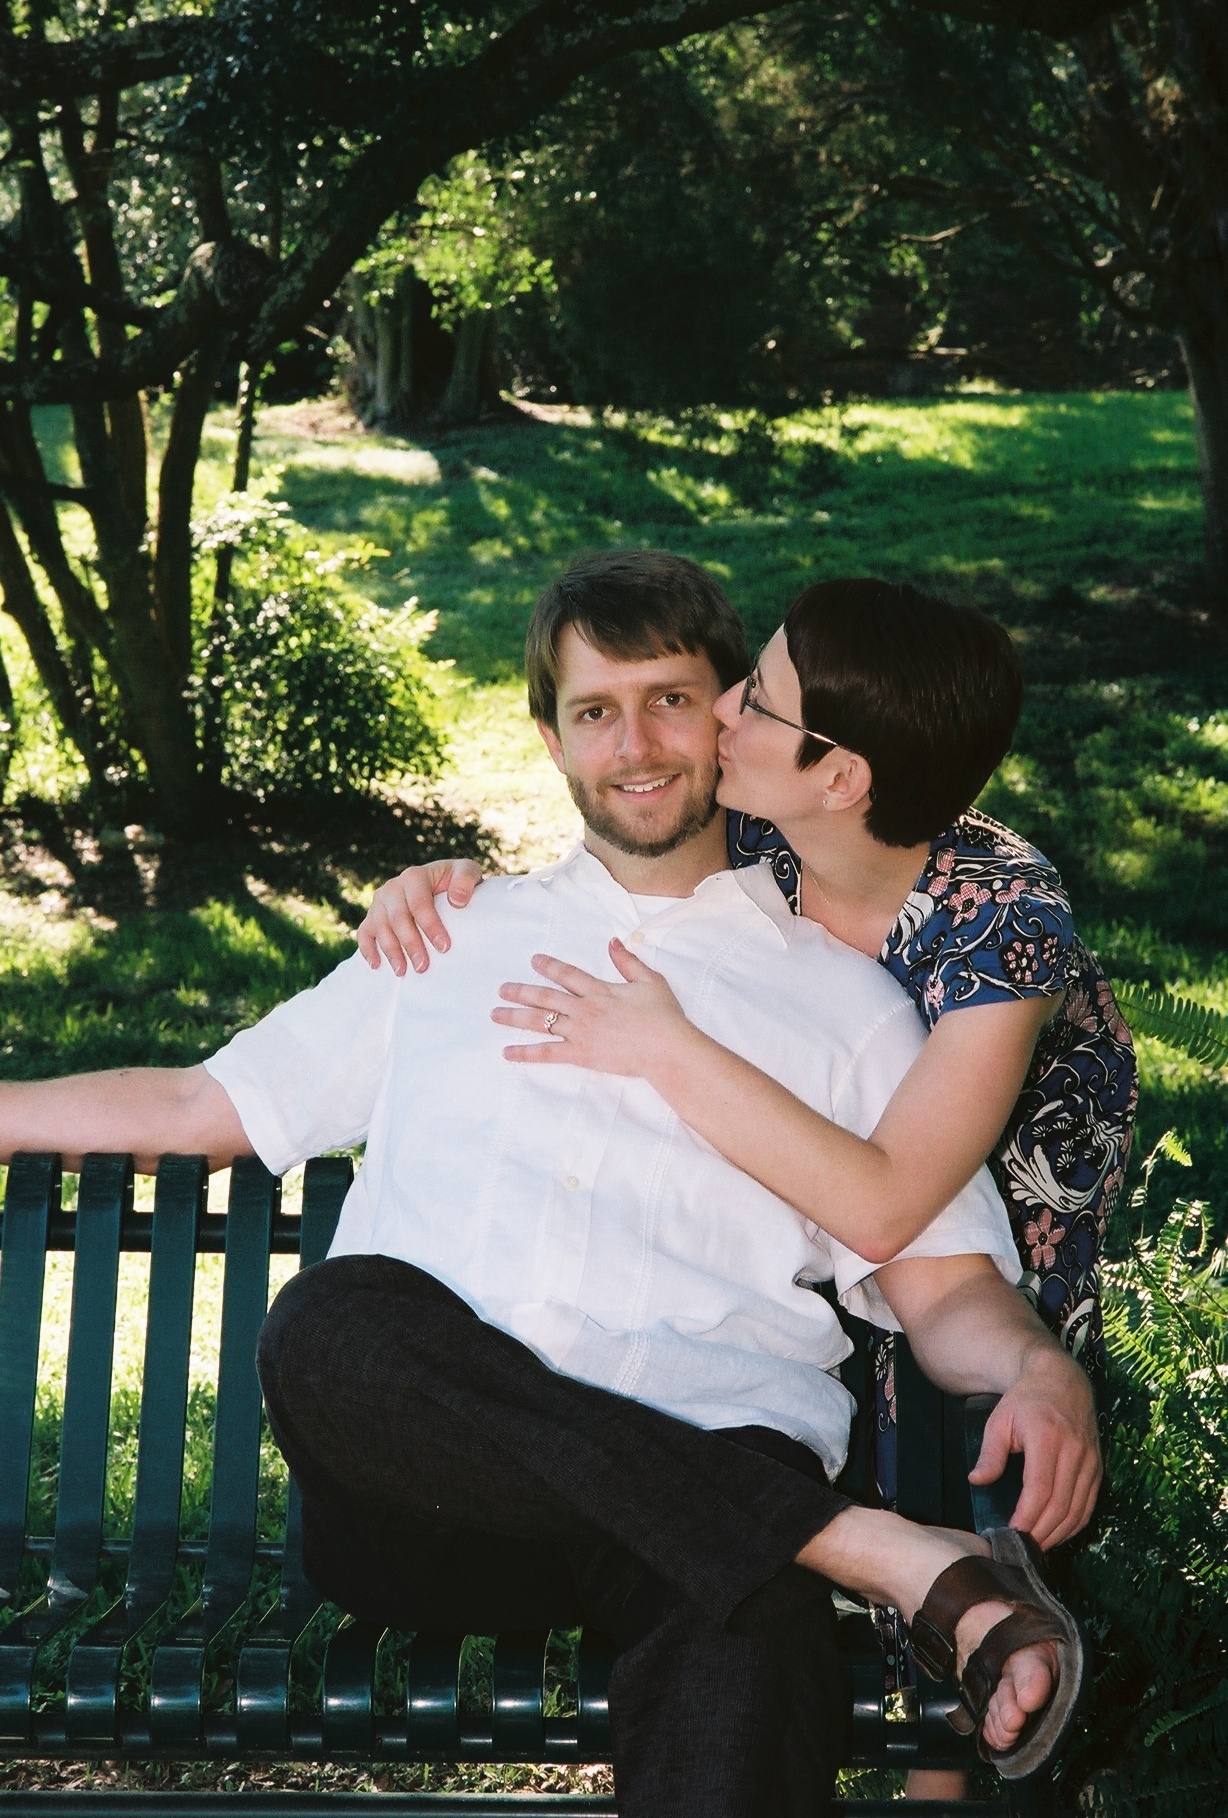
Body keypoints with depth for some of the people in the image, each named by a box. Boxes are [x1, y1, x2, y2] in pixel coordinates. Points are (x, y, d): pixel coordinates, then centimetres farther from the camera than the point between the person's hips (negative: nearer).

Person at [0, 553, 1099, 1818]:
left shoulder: (842, 999, 20)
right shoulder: (455, 942, 27)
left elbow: (945, 1285, 12)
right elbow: (197, 1107, 31)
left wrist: (1039, 1370, -10)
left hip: (703, 1469, -4)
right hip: (427, 1466, 4)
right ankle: (876, 1552, -30)